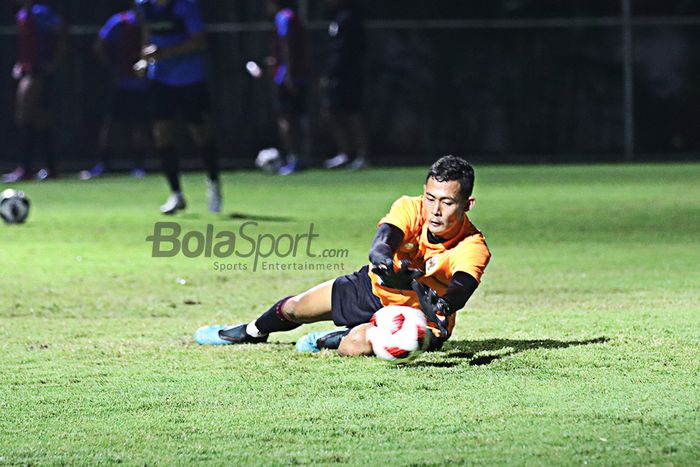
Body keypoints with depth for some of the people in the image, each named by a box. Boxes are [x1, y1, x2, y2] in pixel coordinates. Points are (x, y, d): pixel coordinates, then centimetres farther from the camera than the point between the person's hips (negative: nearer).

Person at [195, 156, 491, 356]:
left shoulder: (472, 248, -32)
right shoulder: (410, 208, -25)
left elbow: (461, 288, -51)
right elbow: (380, 244, -43)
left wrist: (444, 306, -75)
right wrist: (388, 266, -67)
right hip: (374, 287, 4)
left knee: (356, 344, -32)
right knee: (295, 308, 16)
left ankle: (327, 342, 7)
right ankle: (253, 331, 52)